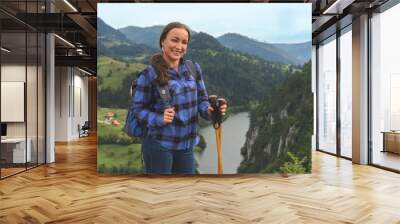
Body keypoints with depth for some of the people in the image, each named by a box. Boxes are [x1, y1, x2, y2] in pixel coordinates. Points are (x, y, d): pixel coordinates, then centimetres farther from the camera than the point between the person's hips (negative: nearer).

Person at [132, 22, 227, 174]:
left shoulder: (193, 68, 2)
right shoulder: (149, 74, -11)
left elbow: (201, 99, 9)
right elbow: (138, 108, -6)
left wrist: (209, 111, -13)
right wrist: (159, 119, -22)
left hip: (186, 145, 5)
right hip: (159, 145, -4)